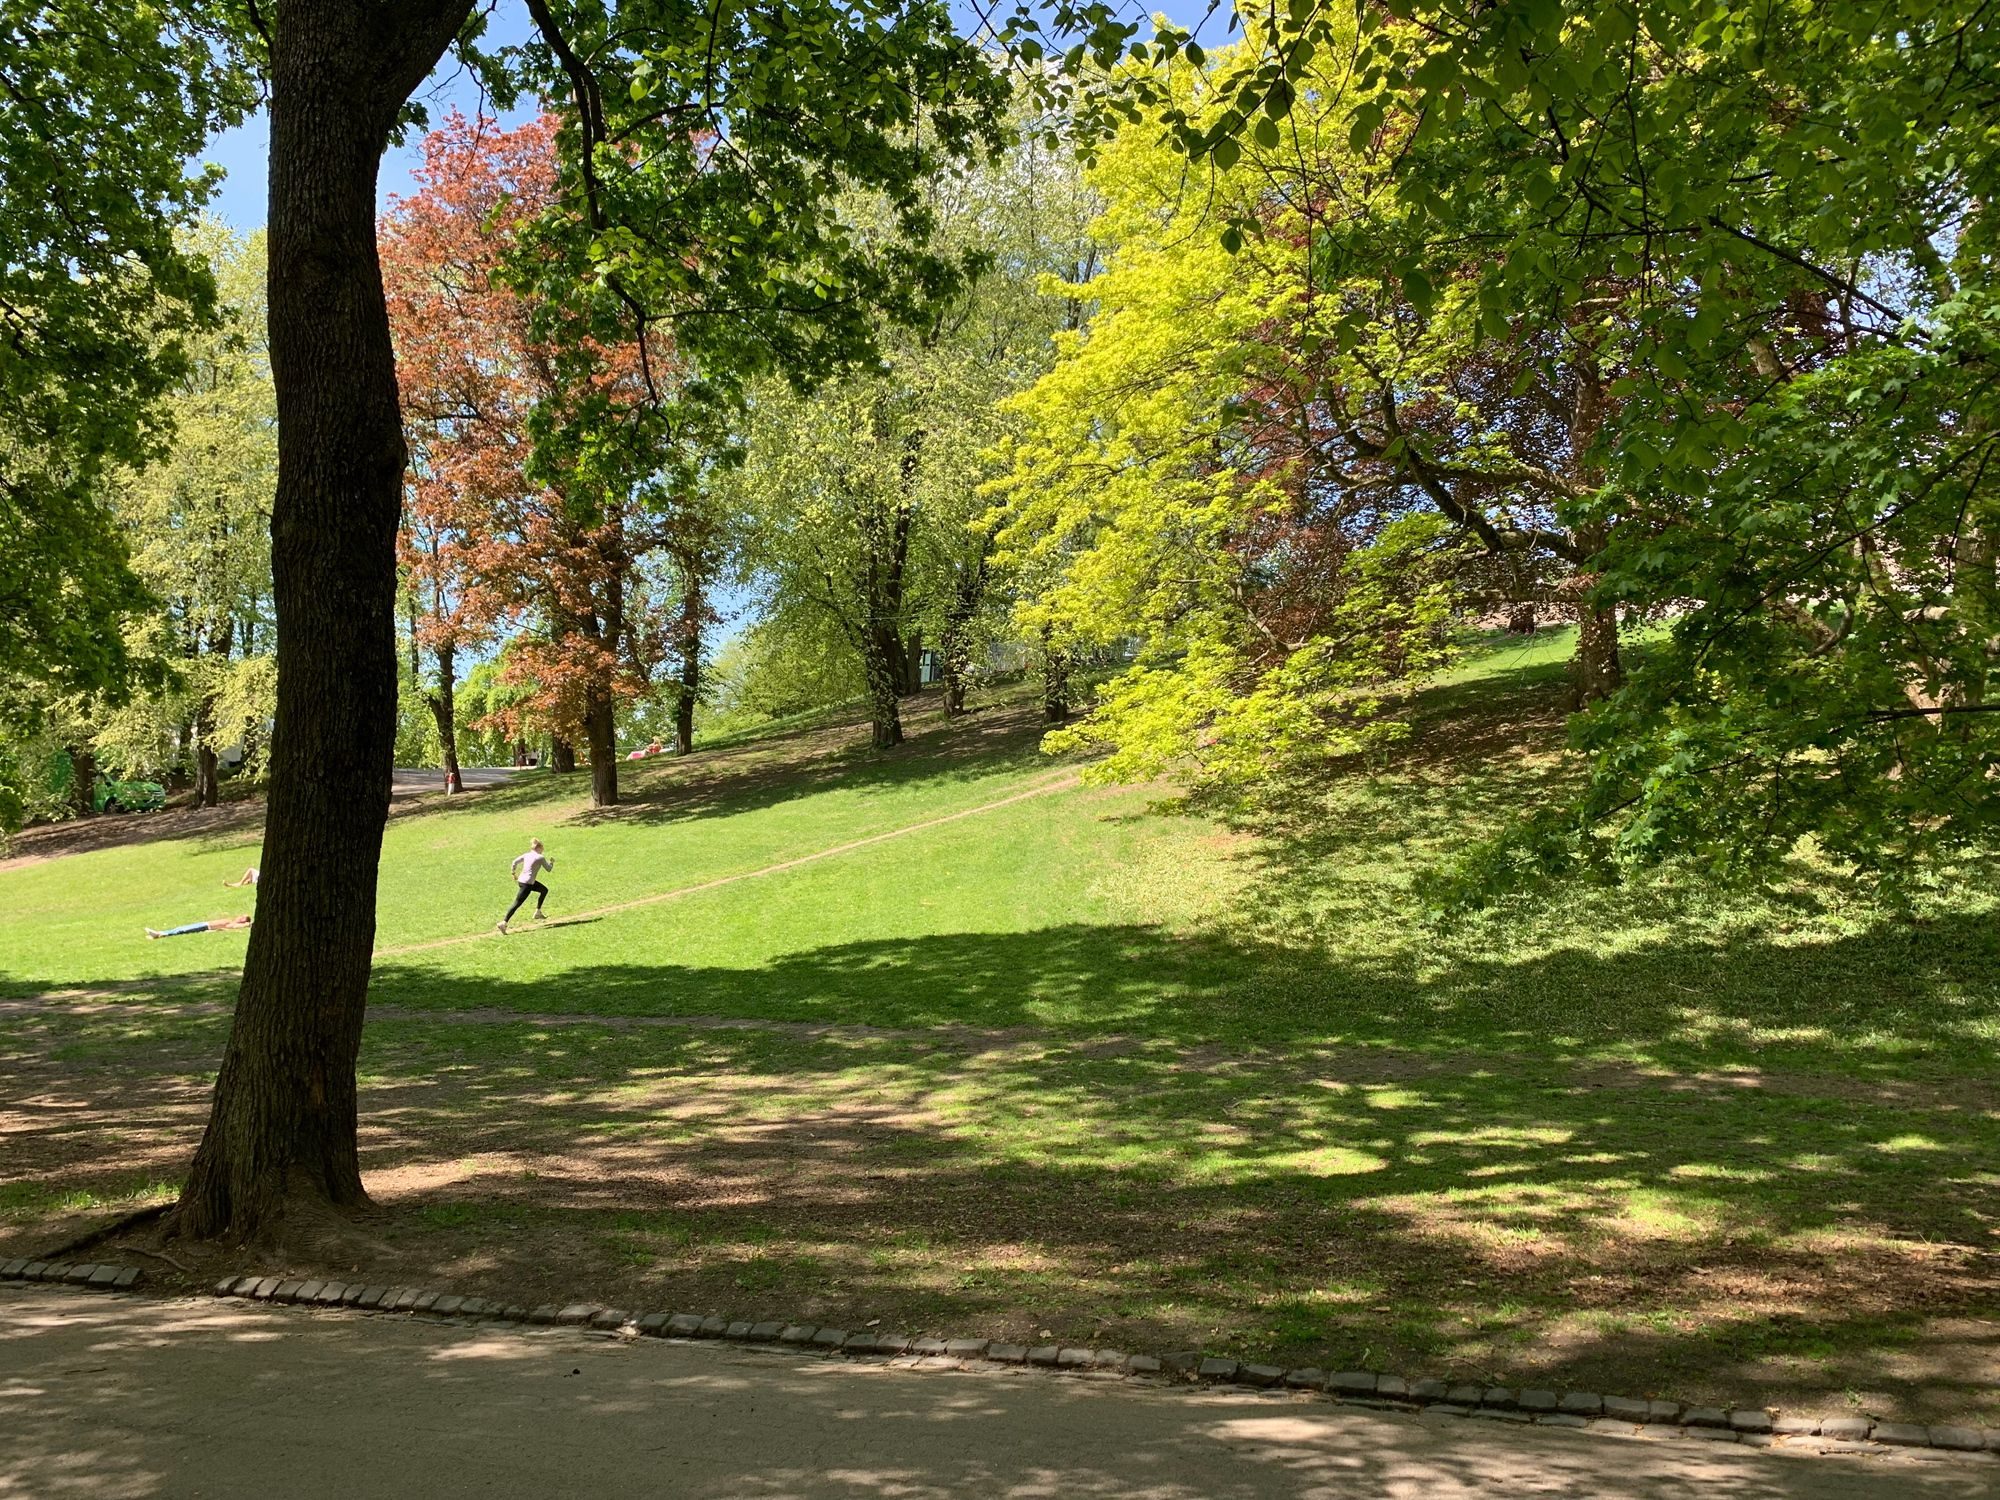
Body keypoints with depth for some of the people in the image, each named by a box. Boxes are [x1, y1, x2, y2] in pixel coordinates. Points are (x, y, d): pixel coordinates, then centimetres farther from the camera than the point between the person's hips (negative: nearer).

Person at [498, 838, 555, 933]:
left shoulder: (527, 855, 9)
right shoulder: (541, 857, -9)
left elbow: (515, 862, 10)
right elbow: (548, 869, 0)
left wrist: (514, 873, 22)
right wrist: (551, 862, 19)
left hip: (521, 879, 9)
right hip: (526, 883, -9)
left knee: (544, 890, 24)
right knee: (517, 904, -10)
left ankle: (537, 912, 28)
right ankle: (503, 923, -15)